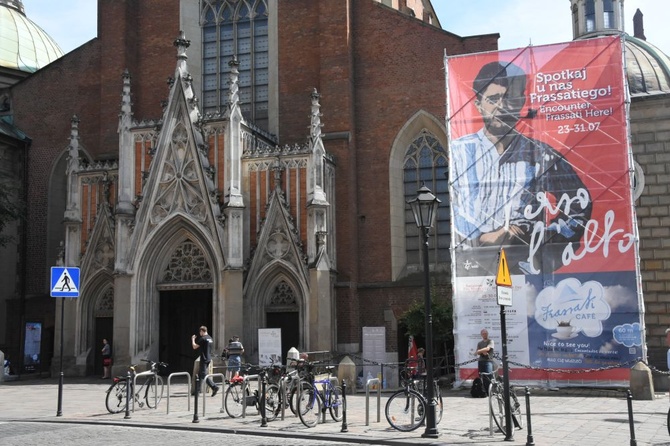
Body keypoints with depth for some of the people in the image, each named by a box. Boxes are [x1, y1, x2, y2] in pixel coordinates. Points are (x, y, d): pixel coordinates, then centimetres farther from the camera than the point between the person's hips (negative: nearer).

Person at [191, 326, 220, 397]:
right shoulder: (210, 338, 13)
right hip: (209, 359, 9)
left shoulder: (202, 339, -14)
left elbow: (194, 347, -10)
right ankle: (197, 390, 19)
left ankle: (214, 387, -18)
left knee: (204, 375, -8)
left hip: (204, 359, -9)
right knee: (200, 374, 15)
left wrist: (193, 339, 3)